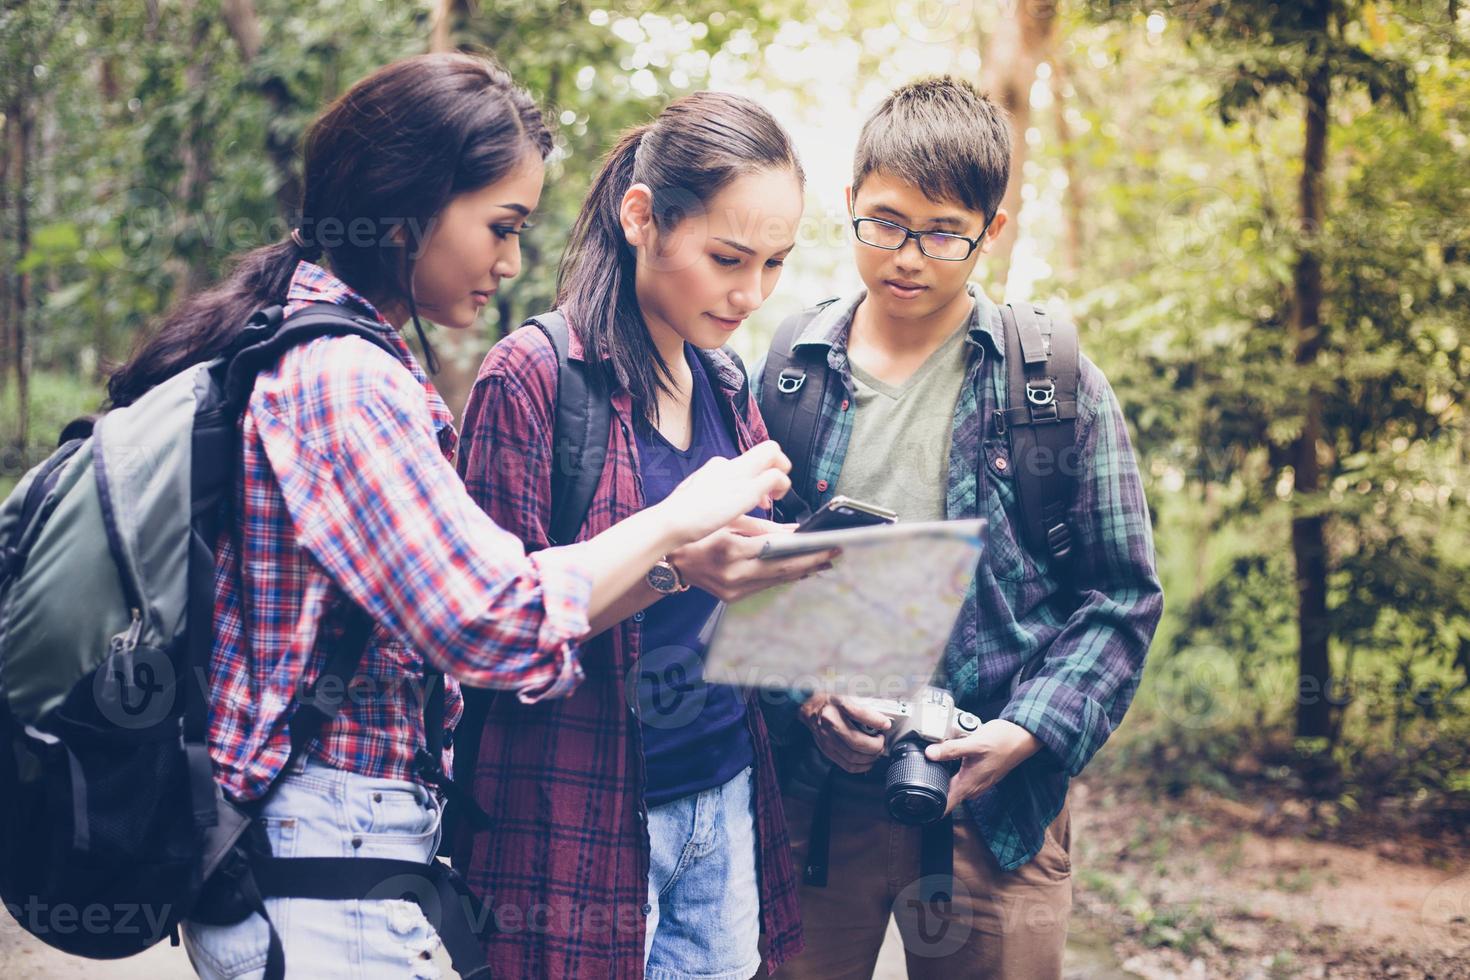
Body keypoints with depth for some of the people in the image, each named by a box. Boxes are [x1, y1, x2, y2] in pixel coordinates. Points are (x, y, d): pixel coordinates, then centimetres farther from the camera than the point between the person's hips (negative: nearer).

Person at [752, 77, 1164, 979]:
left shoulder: (1059, 388, -1)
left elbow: (1122, 599, 1)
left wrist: (1028, 733, -12)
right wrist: (800, 696, -11)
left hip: (994, 797, -1)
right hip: (809, 794, 1)